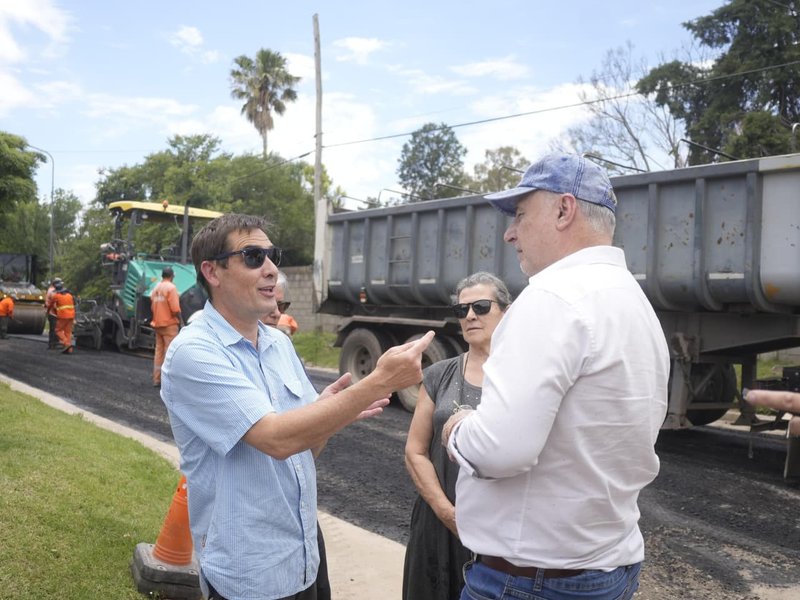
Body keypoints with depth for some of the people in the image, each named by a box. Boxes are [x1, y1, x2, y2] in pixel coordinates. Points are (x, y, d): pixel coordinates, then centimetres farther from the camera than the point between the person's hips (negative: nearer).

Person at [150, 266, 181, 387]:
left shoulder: (156, 288, 12)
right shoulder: (171, 287, -12)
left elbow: (152, 307, 15)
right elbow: (175, 309, -18)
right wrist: (180, 320, -6)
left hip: (157, 324, 8)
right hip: (169, 324, -8)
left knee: (159, 351, 12)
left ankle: (156, 379, 15)